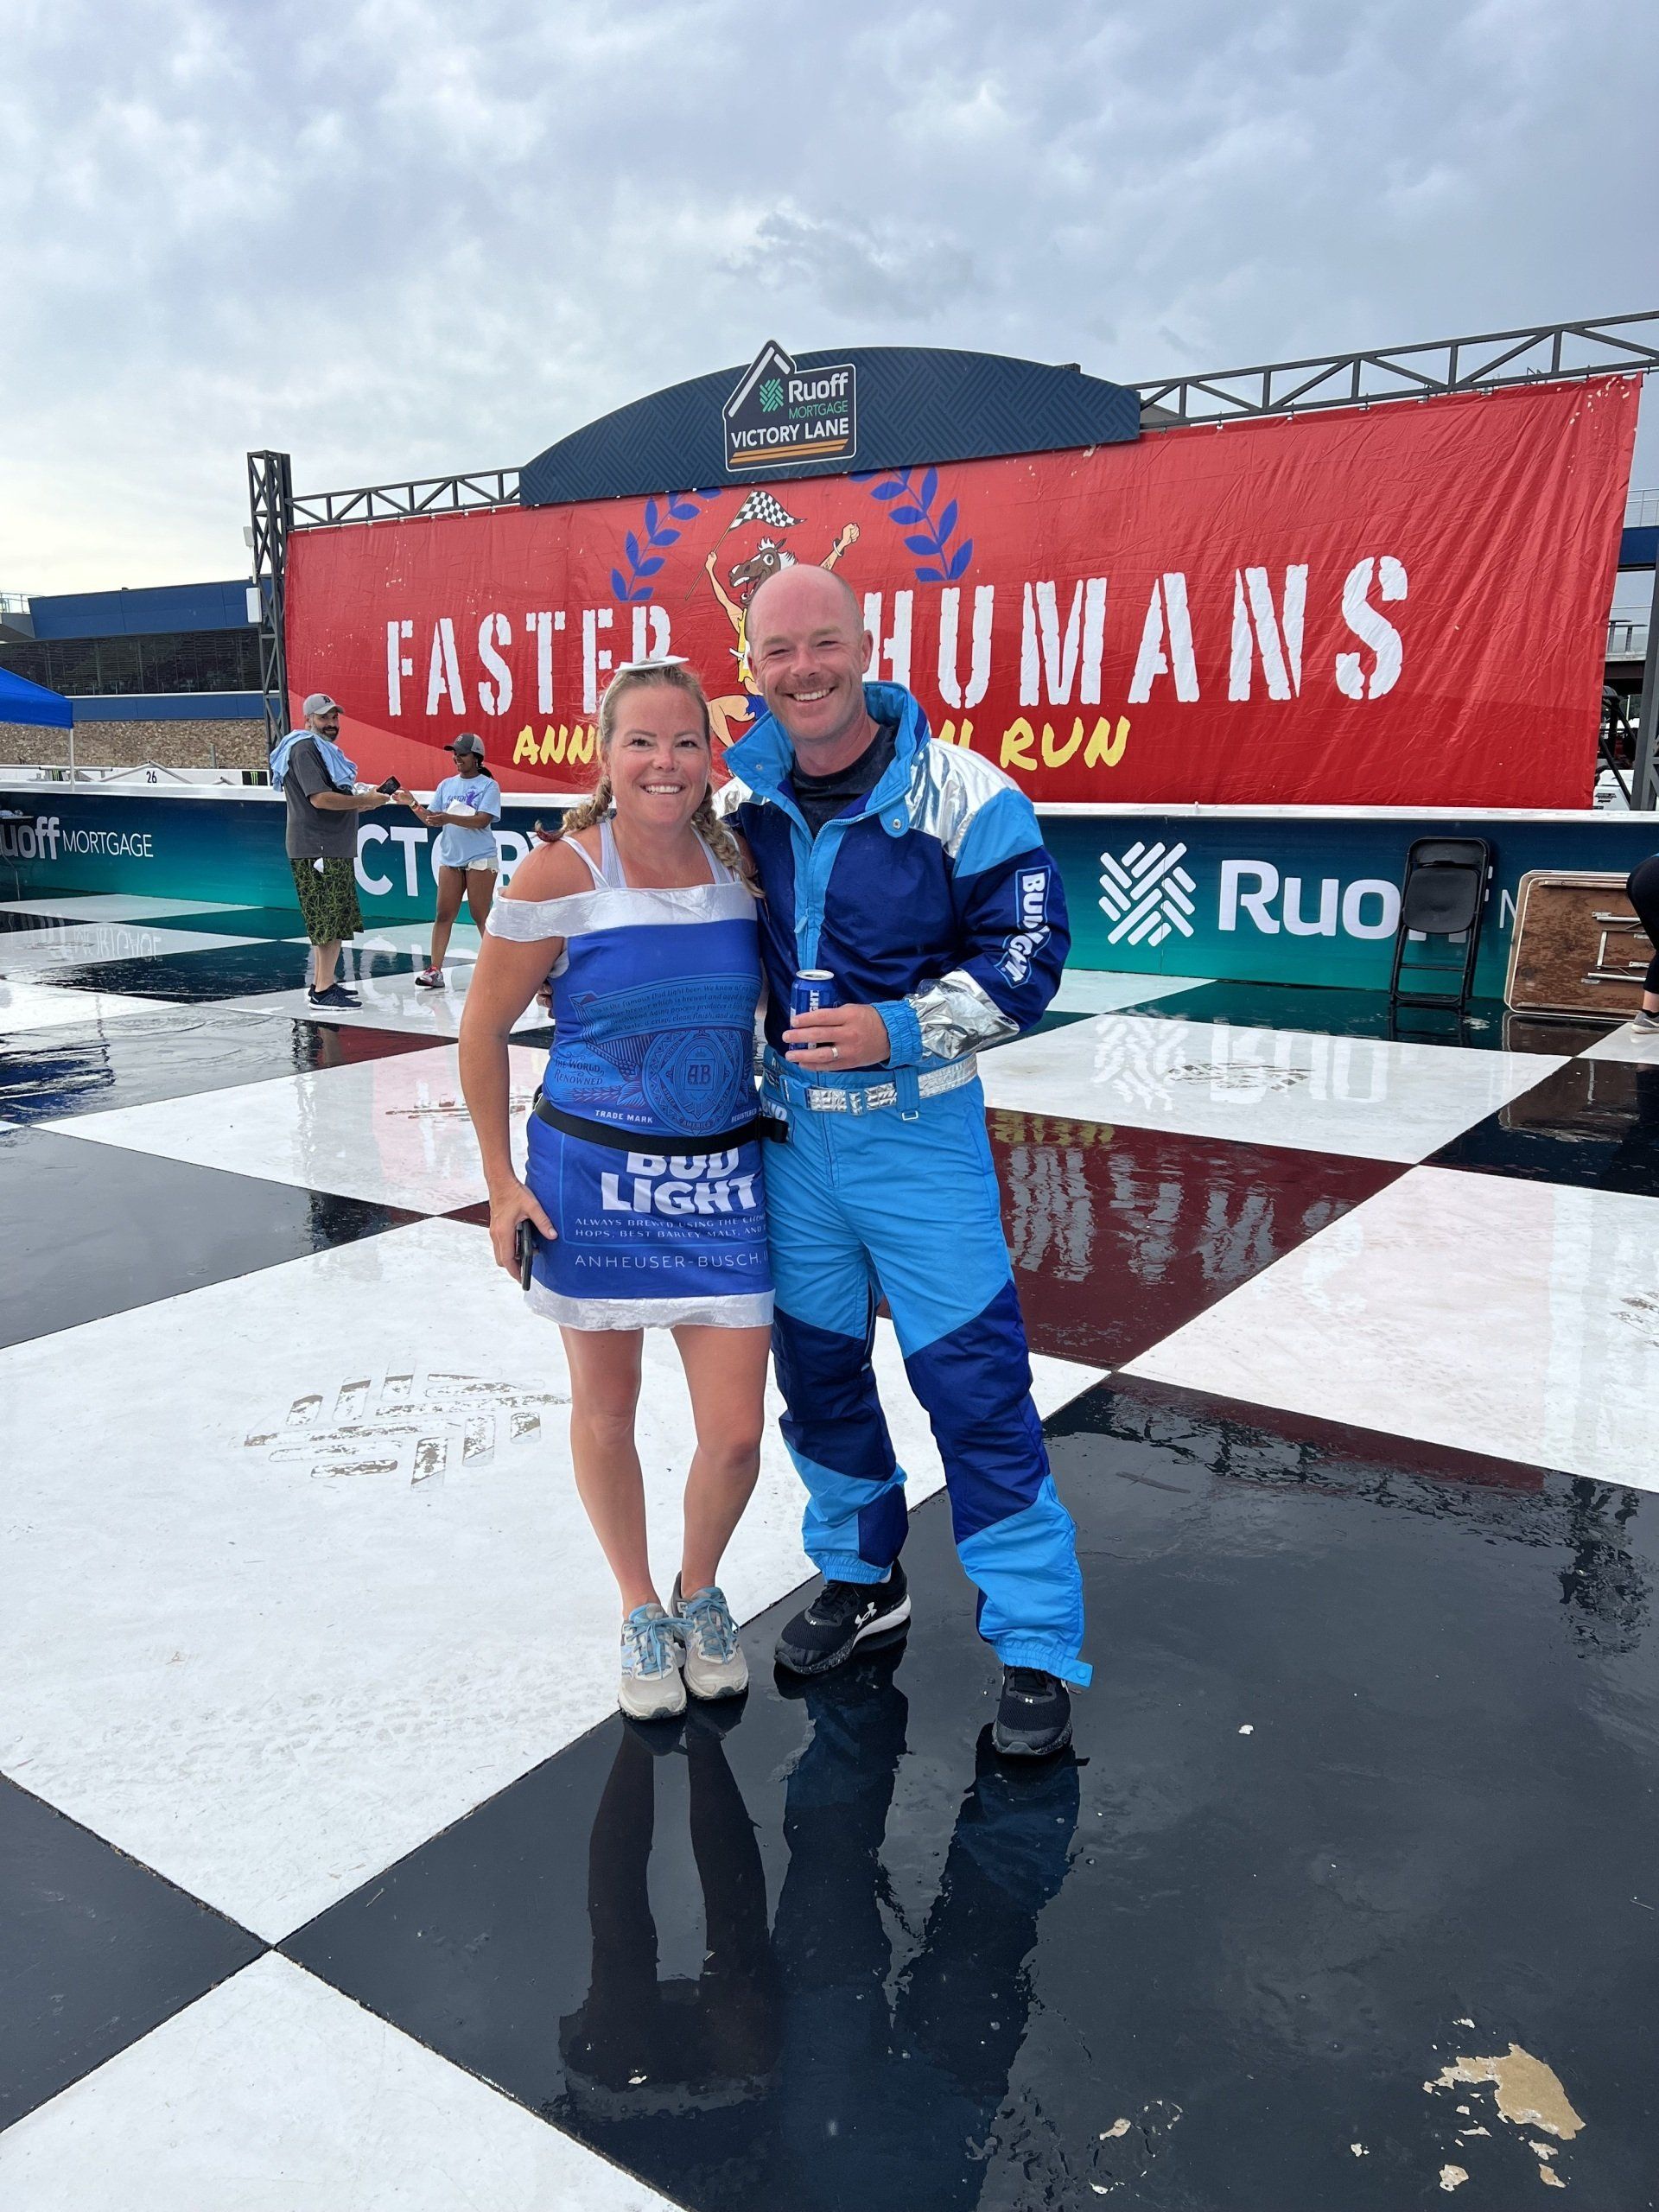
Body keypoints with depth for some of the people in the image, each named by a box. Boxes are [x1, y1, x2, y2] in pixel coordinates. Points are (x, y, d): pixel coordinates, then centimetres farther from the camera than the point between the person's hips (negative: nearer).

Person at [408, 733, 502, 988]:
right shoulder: (446, 785, 13)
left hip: (480, 859, -5)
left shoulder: (488, 785, -4)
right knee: (443, 915, 2)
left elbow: (482, 820, -17)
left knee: (480, 916, 0)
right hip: (450, 858, 5)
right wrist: (413, 805, -7)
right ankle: (435, 970, 3)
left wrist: (448, 818, -25)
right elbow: (431, 819, 10)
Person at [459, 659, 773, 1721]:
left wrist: (780, 1126, 13)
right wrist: (502, 1182, -3)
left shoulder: (740, 863, -1)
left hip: (722, 1176, 3)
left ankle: (701, 1592, 35)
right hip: (596, 1174, -2)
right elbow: (483, 1032, -4)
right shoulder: (560, 877, -12)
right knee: (605, 1412, 13)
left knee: (735, 1433, 3)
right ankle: (640, 1611, 38)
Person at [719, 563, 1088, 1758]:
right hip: (788, 1125, 5)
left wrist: (896, 1029, -21)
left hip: (918, 1131, -5)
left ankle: (1037, 1646, 12)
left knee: (975, 1379, -3)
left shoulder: (965, 796, -12)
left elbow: (1024, 960, -10)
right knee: (815, 1363, 16)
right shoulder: (742, 792, 2)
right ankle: (860, 1574, 38)